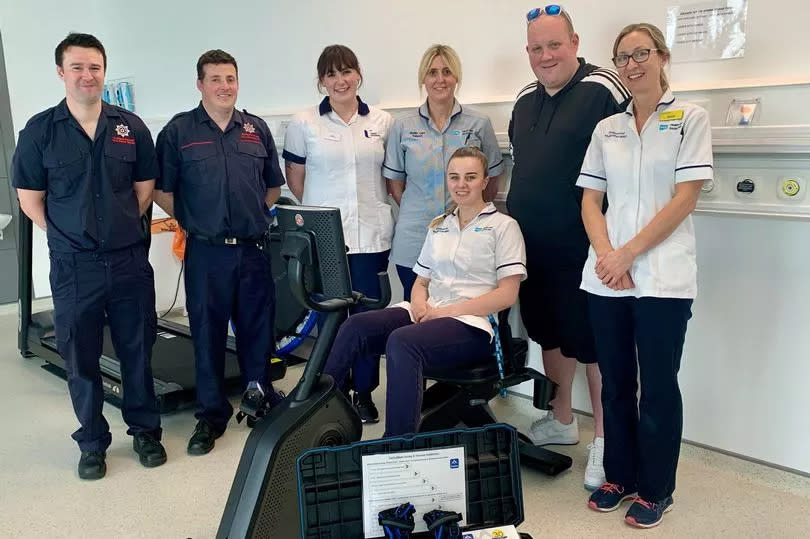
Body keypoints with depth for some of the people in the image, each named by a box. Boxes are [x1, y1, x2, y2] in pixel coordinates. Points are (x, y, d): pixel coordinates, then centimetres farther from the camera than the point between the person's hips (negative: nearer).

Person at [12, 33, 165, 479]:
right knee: (80, 359, 9)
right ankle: (92, 443, 25)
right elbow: (30, 200, 2)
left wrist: (119, 228, 3)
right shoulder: (40, 130, -1)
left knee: (137, 351, 10)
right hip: (73, 267, -1)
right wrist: (71, 236, -1)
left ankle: (145, 431, 27)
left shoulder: (131, 127, 3)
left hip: (130, 261, 1)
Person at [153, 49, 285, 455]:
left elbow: (273, 185, 17)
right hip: (206, 252, -2)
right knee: (207, 334, 5)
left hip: (253, 249, 2)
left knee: (257, 330, 10)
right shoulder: (179, 131, 1)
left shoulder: (256, 129, 10)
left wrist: (255, 216, 9)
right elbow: (160, 189, 2)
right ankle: (211, 416, 19)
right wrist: (191, 222, -1)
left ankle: (262, 401, 27)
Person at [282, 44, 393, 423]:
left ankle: (364, 394, 20)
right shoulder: (304, 124, 3)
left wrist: (378, 207, 7)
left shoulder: (382, 121, 7)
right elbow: (295, 179, 8)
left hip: (371, 235, 1)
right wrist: (323, 209, 6)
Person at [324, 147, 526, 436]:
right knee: (355, 326, -20)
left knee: (402, 341, -35)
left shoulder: (503, 226, 3)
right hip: (428, 315, 6)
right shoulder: (438, 225, 21)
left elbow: (506, 294, -6)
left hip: (472, 323, -5)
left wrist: (447, 311, -13)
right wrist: (419, 303, -4)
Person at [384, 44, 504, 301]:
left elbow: (492, 179, 9)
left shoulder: (479, 124, 3)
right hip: (414, 240, 1)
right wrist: (420, 212, 6)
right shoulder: (402, 127, 4)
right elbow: (394, 183, 9)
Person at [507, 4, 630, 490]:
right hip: (532, 246, 7)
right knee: (549, 333, 17)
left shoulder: (602, 92, -11)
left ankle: (604, 439, 17)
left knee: (592, 341, 2)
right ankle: (562, 420, 35)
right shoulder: (525, 100, 12)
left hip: (581, 248, -7)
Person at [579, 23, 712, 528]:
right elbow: (591, 201, 9)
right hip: (606, 277, 4)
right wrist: (605, 255, -8)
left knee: (658, 386, 4)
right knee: (616, 382, 12)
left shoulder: (690, 118, 0)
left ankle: (656, 489, 20)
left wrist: (629, 254, -13)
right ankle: (620, 475, 28)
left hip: (662, 278, -4)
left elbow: (685, 198, -8)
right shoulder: (606, 128, 12)